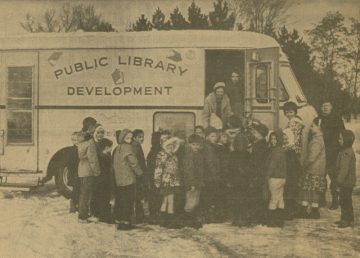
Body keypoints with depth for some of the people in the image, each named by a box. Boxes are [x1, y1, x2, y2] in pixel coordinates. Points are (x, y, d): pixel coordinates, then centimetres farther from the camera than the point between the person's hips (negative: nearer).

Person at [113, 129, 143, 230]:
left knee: (120, 200, 11)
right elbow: (133, 162, -13)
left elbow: (114, 164, 15)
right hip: (128, 179, -7)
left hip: (118, 180, 7)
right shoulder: (128, 148, -12)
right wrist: (140, 172, 1)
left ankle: (120, 221, 16)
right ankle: (126, 222, -3)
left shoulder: (117, 149, 10)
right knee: (128, 201, -2)